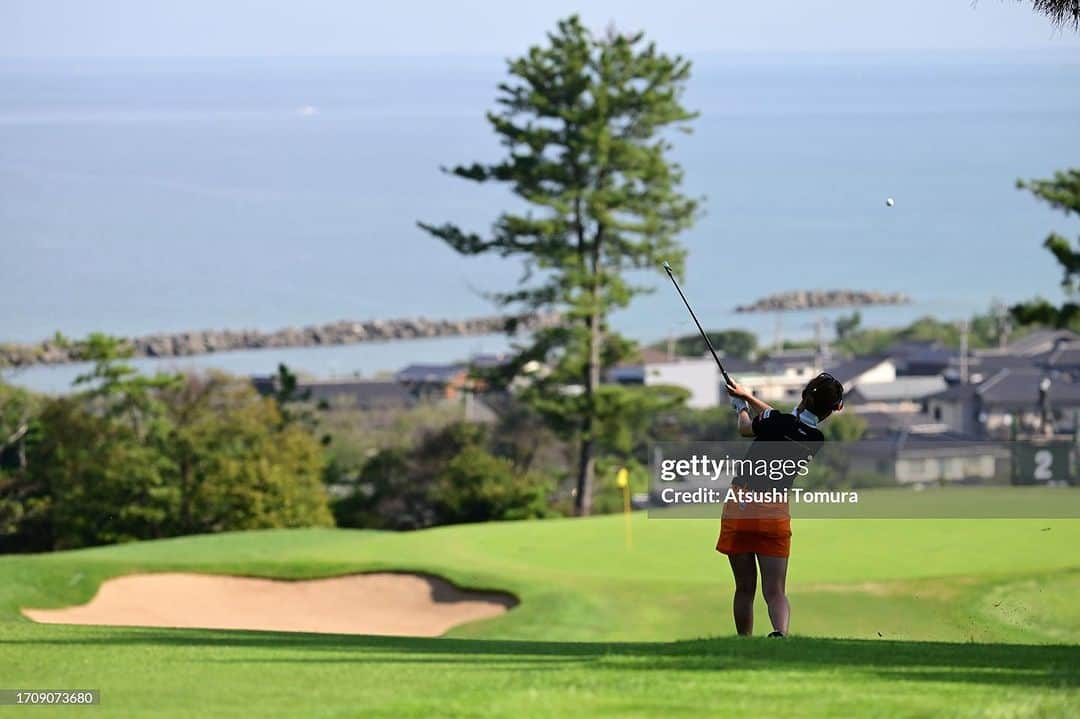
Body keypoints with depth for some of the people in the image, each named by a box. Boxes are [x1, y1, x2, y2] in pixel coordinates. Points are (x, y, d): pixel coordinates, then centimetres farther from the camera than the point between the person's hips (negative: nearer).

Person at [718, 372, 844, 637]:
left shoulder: (777, 422, -13)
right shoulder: (815, 441, 1)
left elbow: (745, 429, 9)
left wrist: (741, 407, 32)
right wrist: (748, 396, 32)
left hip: (740, 507, -2)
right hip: (777, 514, 2)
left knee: (745, 588, 9)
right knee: (775, 592, -1)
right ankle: (781, 631, -28)